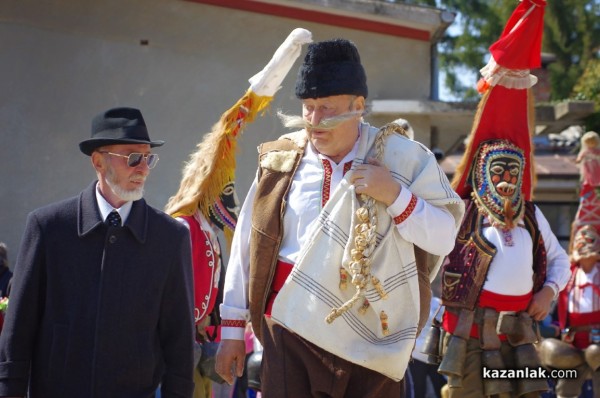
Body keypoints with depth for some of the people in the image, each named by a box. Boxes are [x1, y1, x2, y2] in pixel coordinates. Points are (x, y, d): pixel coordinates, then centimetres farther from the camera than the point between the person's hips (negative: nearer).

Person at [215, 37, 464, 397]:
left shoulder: (404, 158, -2)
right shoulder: (280, 160, 2)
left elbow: (445, 239, -1)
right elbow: (248, 247, 8)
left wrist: (395, 195, -16)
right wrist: (233, 327, 9)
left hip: (374, 338, 0)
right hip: (291, 338, 1)